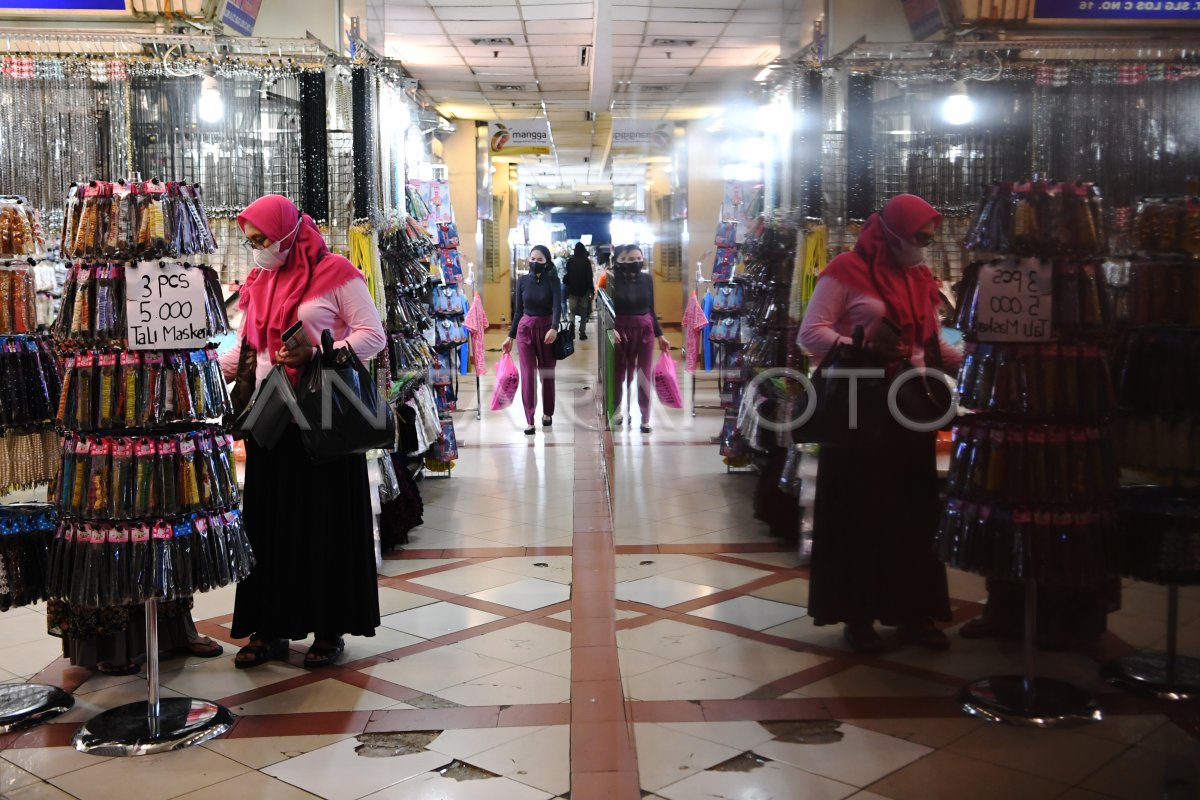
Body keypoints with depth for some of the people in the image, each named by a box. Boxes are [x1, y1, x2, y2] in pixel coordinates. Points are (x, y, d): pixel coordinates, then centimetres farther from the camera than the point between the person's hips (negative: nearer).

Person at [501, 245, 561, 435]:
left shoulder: (553, 280, -6)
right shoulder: (523, 281, 1)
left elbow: (557, 306, -19)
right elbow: (518, 310, 7)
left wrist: (554, 328, -36)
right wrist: (510, 336, 7)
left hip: (547, 329, -1)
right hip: (525, 328, 1)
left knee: (547, 373, 10)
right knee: (528, 374, -3)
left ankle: (547, 413, 28)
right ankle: (529, 421, -3)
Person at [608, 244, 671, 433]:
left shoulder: (647, 278, 2)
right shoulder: (614, 280, -9)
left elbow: (651, 309, 9)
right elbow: (608, 309, -9)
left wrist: (660, 335, 9)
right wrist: (611, 329, -27)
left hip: (645, 330, 3)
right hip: (621, 330, -2)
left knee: (645, 375, 5)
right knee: (618, 374, 10)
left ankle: (645, 419, 12)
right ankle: (616, 411, 29)